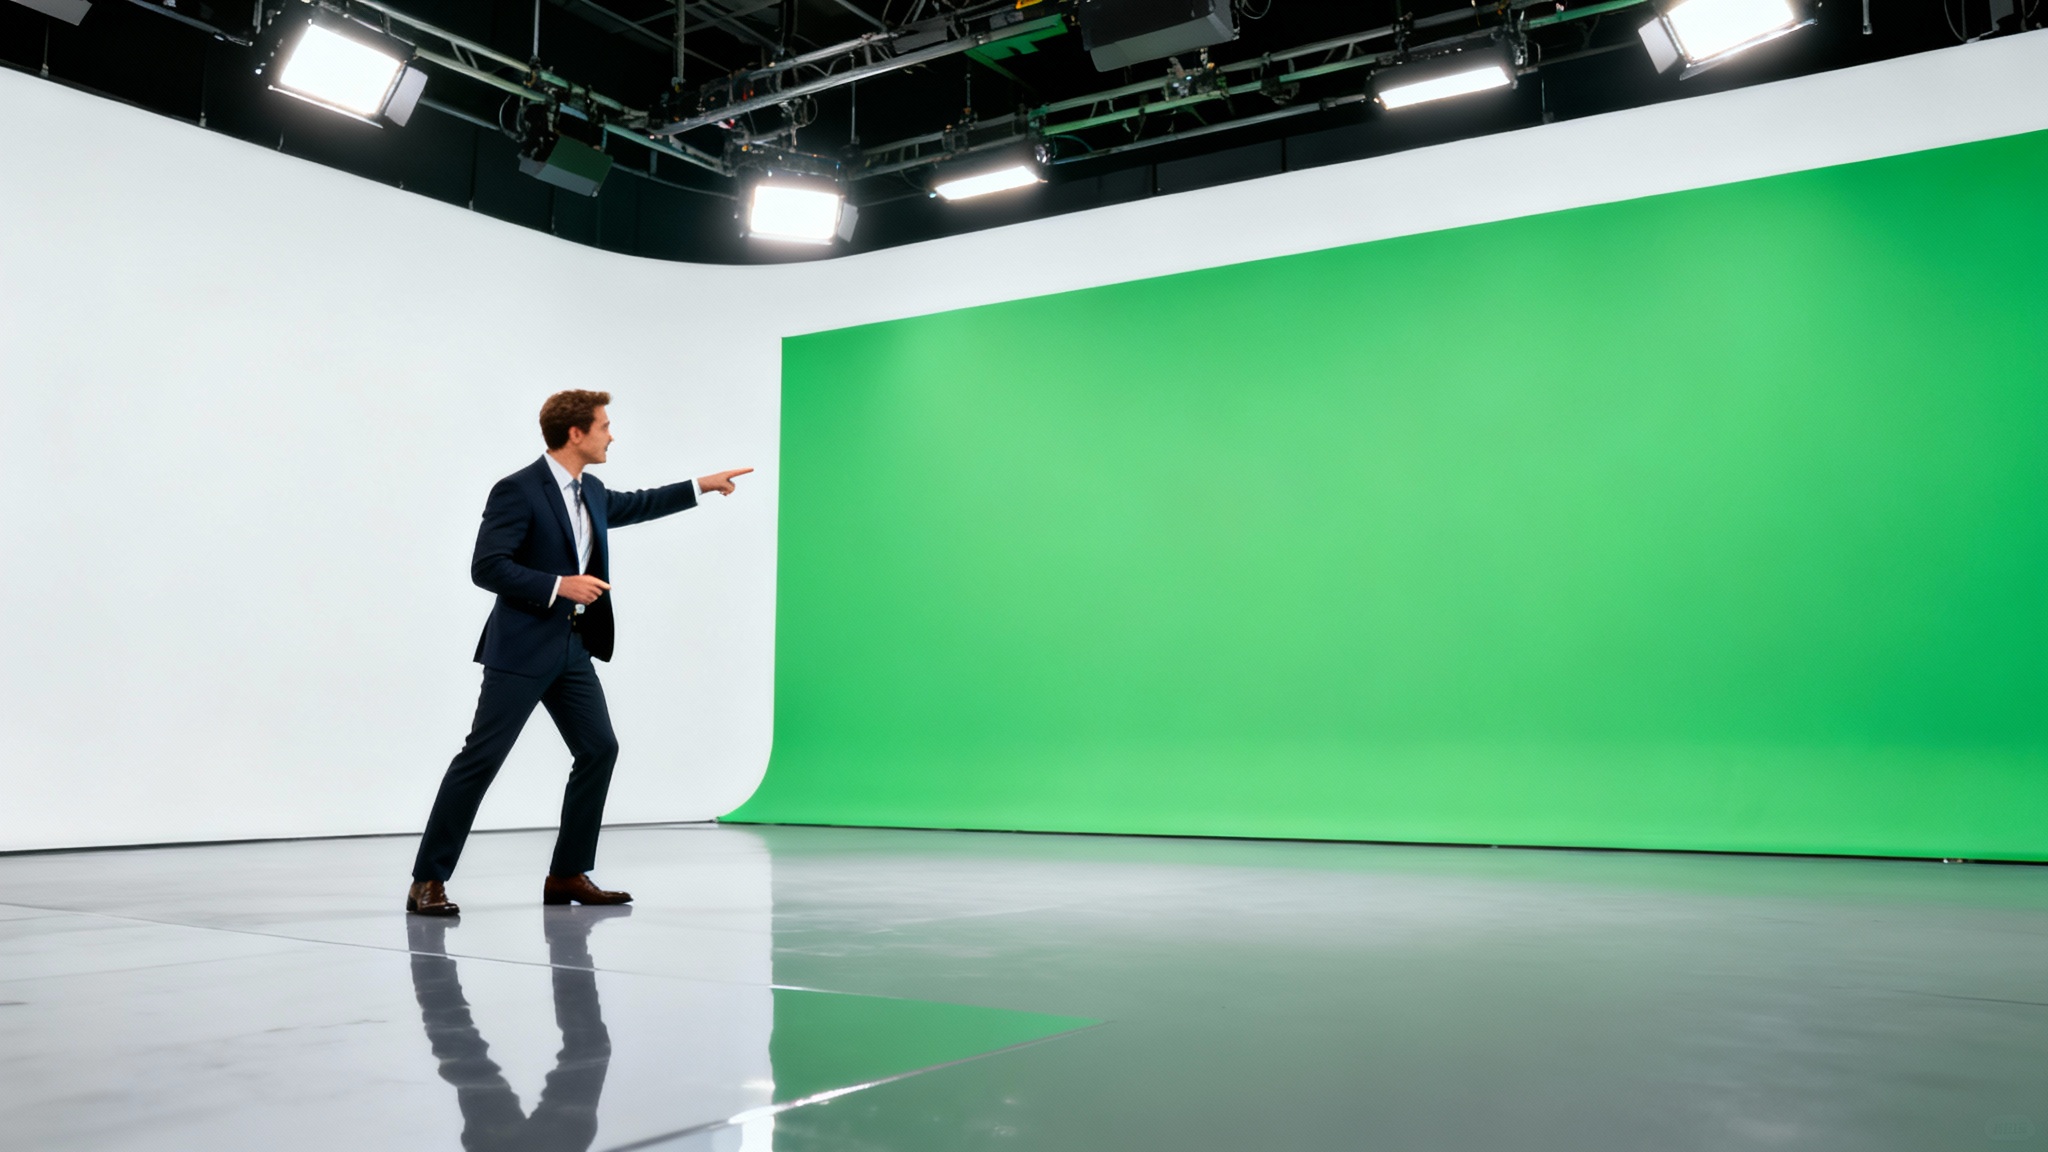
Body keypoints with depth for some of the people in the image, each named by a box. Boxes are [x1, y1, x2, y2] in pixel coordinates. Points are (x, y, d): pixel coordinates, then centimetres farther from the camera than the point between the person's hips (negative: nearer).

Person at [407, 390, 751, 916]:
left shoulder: (590, 492, 12)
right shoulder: (518, 490, -14)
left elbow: (632, 505, 33)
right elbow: (486, 567, -18)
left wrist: (701, 485, 35)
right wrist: (559, 586, -22)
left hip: (573, 646, 9)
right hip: (522, 648, -8)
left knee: (599, 749, 6)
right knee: (481, 757, -7)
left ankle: (567, 875, 16)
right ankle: (428, 881, 2)